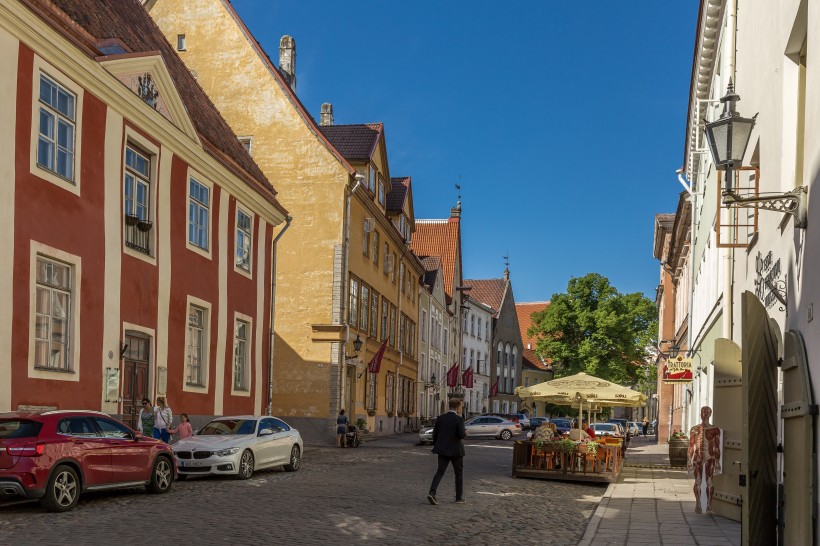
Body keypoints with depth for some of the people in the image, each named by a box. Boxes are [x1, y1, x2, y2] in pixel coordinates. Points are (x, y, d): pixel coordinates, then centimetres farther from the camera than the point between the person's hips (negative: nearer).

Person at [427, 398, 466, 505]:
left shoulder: (440, 418, 2)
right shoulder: (459, 419, -12)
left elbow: (435, 434, 3)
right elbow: (461, 435, -20)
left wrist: (436, 446, 16)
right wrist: (465, 432, 2)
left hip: (442, 450, 4)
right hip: (456, 450, -4)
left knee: (440, 472, 4)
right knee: (459, 473, 12)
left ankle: (432, 493, -15)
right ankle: (459, 497, 18)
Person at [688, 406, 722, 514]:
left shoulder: (715, 430, 1)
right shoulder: (694, 429, 6)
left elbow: (717, 448, 2)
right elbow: (691, 446, 9)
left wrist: (717, 462, 1)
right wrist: (689, 460, 5)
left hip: (710, 458, -1)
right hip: (697, 457, 1)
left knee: (709, 481, 2)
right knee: (697, 481, 1)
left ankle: (709, 504, 10)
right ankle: (698, 504, 7)